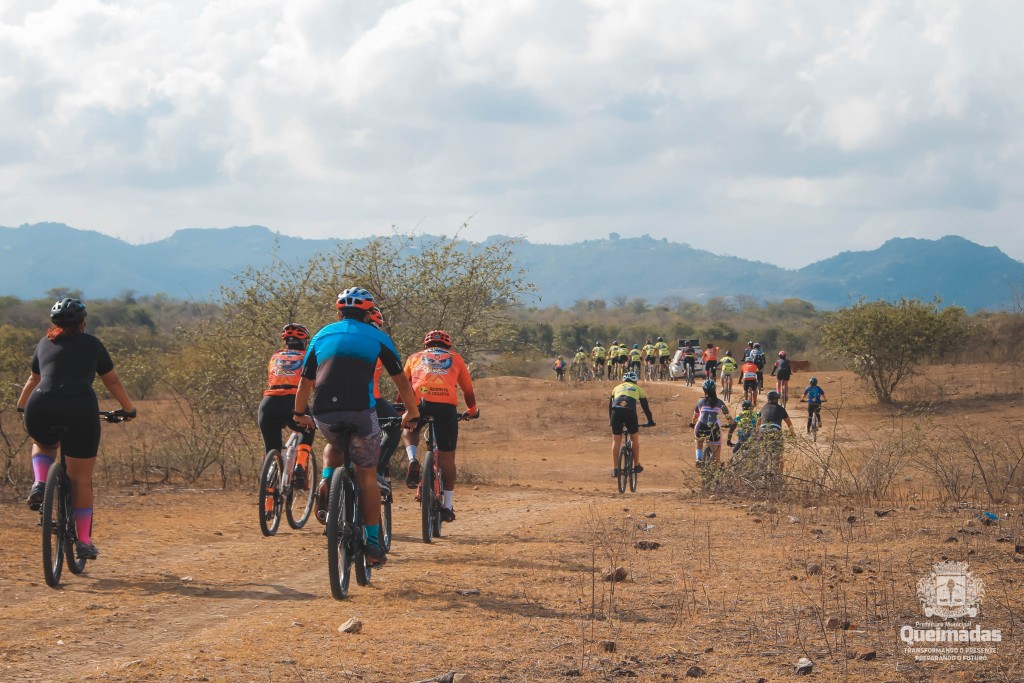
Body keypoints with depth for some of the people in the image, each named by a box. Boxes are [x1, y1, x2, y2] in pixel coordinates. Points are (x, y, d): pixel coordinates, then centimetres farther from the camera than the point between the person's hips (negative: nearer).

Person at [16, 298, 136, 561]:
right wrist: (129, 409, 40)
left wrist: (21, 405, 56)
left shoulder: (45, 344, 22)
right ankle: (84, 542, 10)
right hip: (80, 410, -2)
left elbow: (33, 380, 37)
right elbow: (112, 382, 24)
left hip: (41, 409, 2)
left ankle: (39, 485, 10)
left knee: (43, 445, 37)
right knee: (81, 480, 9)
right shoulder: (91, 344, 15)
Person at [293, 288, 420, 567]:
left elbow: (305, 384, 28)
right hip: (360, 411, -3)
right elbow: (401, 381, 18)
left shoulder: (322, 336, 22)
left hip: (324, 414, 3)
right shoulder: (377, 337, 16)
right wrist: (412, 413, 33)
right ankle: (373, 544, 7)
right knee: (367, 476, 10)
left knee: (334, 445, 36)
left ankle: (326, 485, 9)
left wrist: (299, 414, 44)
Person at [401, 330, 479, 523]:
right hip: (447, 406, 0)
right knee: (447, 457, 12)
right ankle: (448, 506, 14)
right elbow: (468, 391, 31)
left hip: (420, 401, 0)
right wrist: (472, 410, 49)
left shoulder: (415, 357, 27)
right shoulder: (455, 358, 27)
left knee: (408, 431, 33)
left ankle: (413, 460, 4)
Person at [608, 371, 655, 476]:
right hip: (630, 412, -1)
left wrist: (610, 420, 45)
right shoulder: (637, 388, 28)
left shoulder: (617, 388, 32)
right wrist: (650, 421, 40)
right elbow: (645, 406, 31)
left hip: (616, 412, 1)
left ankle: (615, 469, 6)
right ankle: (636, 466, 22)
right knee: (635, 438, 18)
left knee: (616, 440, 10)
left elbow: (610, 405, 35)